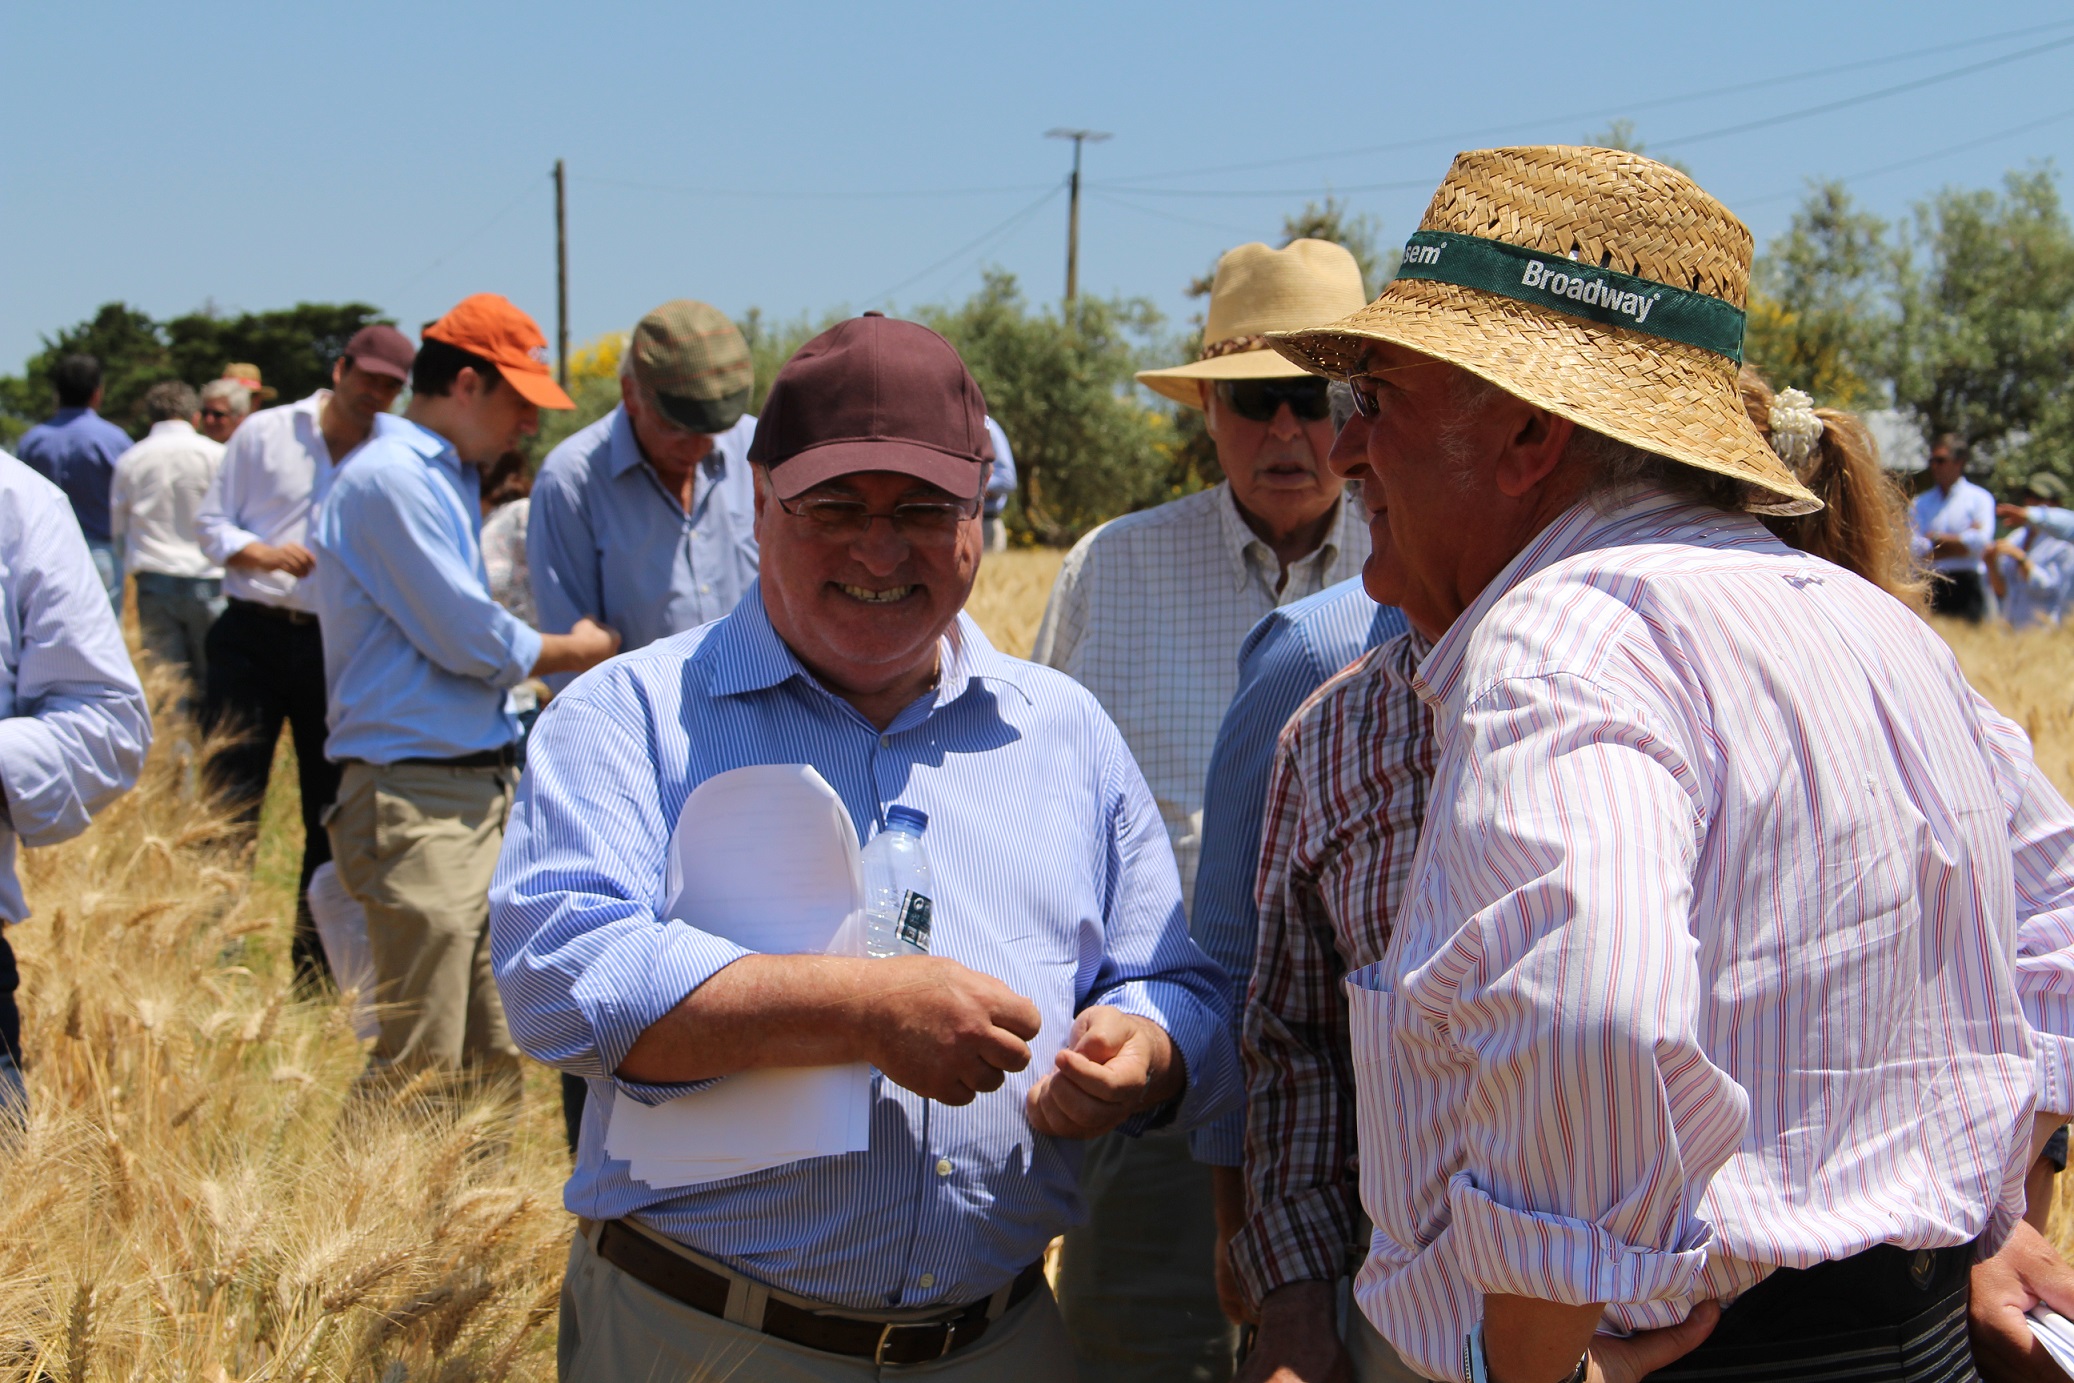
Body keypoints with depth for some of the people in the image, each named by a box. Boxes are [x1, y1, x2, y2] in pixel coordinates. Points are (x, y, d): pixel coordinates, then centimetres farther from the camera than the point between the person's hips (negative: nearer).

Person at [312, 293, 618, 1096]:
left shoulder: (446, 479, 18)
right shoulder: (391, 479, -13)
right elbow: (474, 641, -14)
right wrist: (579, 651, 1)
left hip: (479, 788, 10)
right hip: (415, 801, -10)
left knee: (494, 1065, 12)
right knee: (422, 1074, -7)